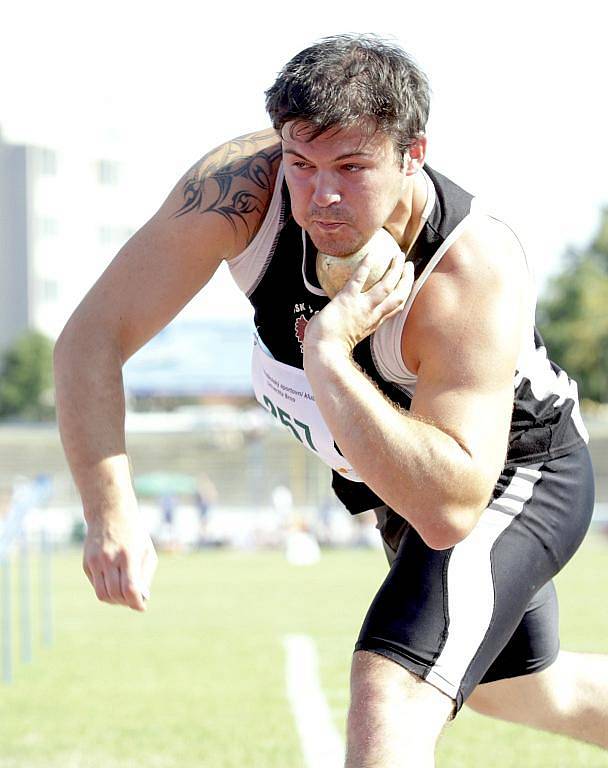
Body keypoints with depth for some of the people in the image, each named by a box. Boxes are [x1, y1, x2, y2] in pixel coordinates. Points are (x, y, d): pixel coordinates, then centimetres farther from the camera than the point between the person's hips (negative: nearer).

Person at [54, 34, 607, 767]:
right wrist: (111, 513, -40)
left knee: (389, 704, -28)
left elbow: (449, 509, -44)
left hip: (512, 478, -6)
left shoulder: (477, 274, -39)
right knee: (516, 691, 28)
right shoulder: (239, 186, -29)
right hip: (401, 466, 7)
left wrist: (327, 355, -49)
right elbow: (92, 337, -27)